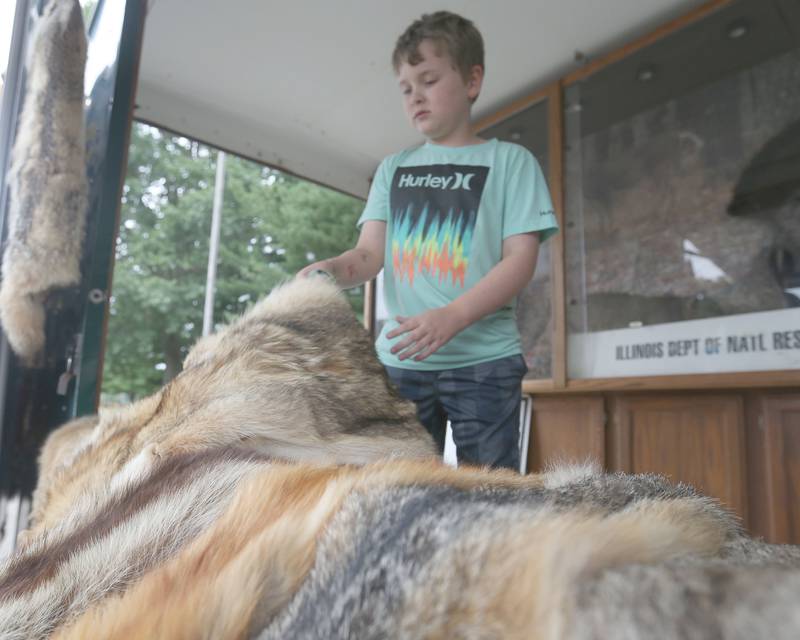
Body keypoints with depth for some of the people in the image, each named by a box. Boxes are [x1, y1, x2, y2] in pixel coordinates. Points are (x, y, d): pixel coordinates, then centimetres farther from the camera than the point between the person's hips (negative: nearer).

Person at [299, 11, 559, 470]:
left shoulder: (509, 161, 4)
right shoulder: (392, 169, 15)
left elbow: (521, 259, -6)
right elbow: (371, 254, 6)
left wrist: (451, 318, -21)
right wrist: (330, 269, -18)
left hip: (483, 359, -3)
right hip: (400, 359, 3)